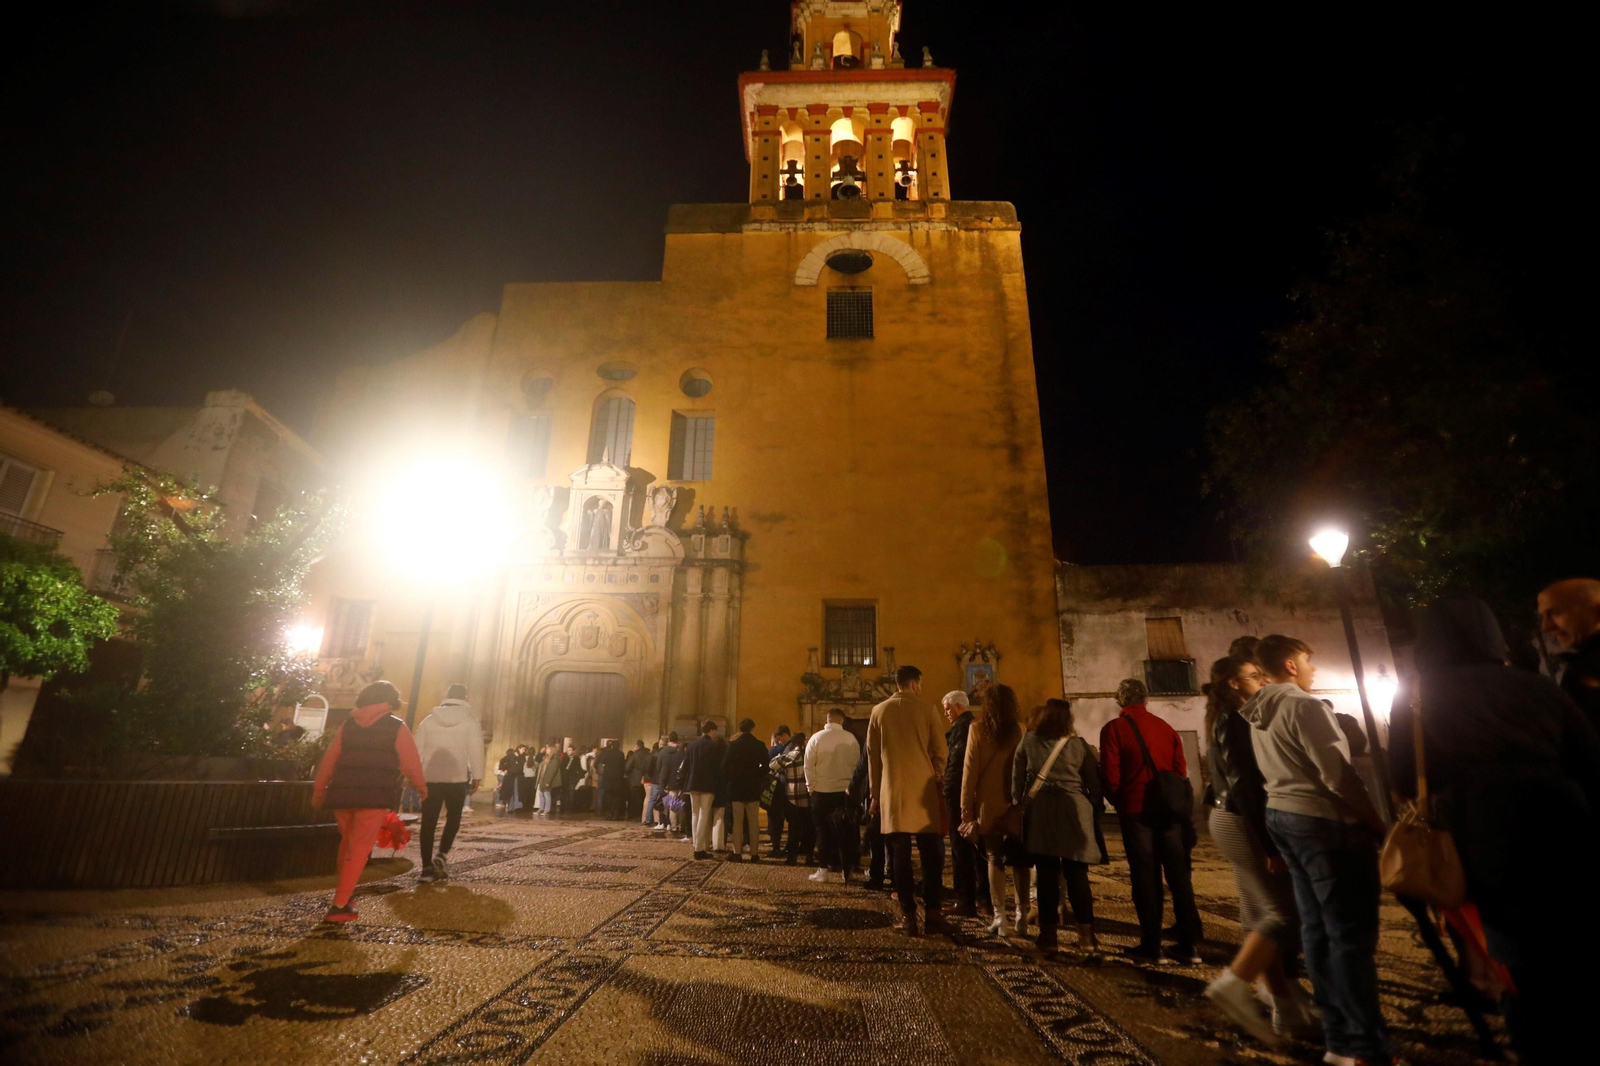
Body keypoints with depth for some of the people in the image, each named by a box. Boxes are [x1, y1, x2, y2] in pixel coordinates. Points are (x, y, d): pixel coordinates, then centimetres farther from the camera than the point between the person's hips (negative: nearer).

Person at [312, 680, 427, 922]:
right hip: (375, 795, -5)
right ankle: (339, 906, -2)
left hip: (342, 793, 5)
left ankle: (343, 891, 32)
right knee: (359, 849, 1)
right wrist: (421, 787, 16)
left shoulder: (348, 725, 13)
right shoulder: (397, 727, 2)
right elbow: (411, 762, 1)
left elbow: (329, 760, 12)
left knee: (348, 843, 23)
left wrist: (319, 790, 20)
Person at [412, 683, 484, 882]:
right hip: (457, 779, -2)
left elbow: (417, 749, 7)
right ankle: (442, 855, -2)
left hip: (430, 778, 2)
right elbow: (476, 752, -7)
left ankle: (427, 868, 5)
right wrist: (476, 777, -1)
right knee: (453, 818, 15)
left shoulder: (429, 719, 6)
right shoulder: (471, 722, -3)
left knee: (428, 822, 7)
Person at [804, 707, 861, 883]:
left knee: (824, 830, 8)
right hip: (845, 790, 1)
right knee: (845, 831, 10)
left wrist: (811, 785, 3)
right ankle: (843, 869, 13)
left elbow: (808, 765, -7)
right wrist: (852, 785, 8)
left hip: (822, 790, -1)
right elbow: (857, 764, -1)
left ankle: (824, 869, 10)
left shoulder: (816, 737, -7)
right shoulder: (851, 739, -4)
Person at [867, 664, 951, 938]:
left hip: (892, 792, 2)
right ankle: (932, 912, 9)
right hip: (924, 790, -1)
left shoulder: (879, 711, 3)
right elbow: (941, 752, -2)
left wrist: (875, 793, 13)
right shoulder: (927, 709, -4)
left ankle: (908, 915, 8)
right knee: (932, 854, 9)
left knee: (901, 856, 6)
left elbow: (872, 755, 6)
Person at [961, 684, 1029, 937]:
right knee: (1020, 860, 13)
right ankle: (1022, 916, 16)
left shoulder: (978, 729, -5)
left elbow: (970, 771, -5)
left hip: (989, 806, -1)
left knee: (995, 859, 10)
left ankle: (1000, 917, 8)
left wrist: (966, 810, 1)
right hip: (1016, 805, 1)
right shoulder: (1020, 730, -3)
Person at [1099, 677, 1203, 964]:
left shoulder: (1113, 729, -5)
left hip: (1136, 810, -3)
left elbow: (1110, 776, -8)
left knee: (1146, 877, 5)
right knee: (1179, 876, 10)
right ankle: (1189, 946, 14)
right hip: (1171, 809, 4)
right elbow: (1181, 771, 7)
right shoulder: (1166, 728, 8)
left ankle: (1152, 945, 10)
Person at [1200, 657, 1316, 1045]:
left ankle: (1287, 1010, 19)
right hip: (1244, 822, -10)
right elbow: (1245, 785, -21)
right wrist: (1269, 844, -22)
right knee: (1283, 911, -6)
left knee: (1260, 915, 12)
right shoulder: (1236, 720, -15)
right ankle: (1234, 983, -5)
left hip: (1232, 820, 10)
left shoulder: (1224, 721, 15)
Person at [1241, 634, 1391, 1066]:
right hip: (1326, 821, -8)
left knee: (1317, 927, 13)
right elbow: (1338, 774, -18)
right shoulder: (1302, 705, -15)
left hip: (1281, 817, 9)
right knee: (1351, 934, -2)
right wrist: (1377, 823, -7)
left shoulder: (1258, 714, 11)